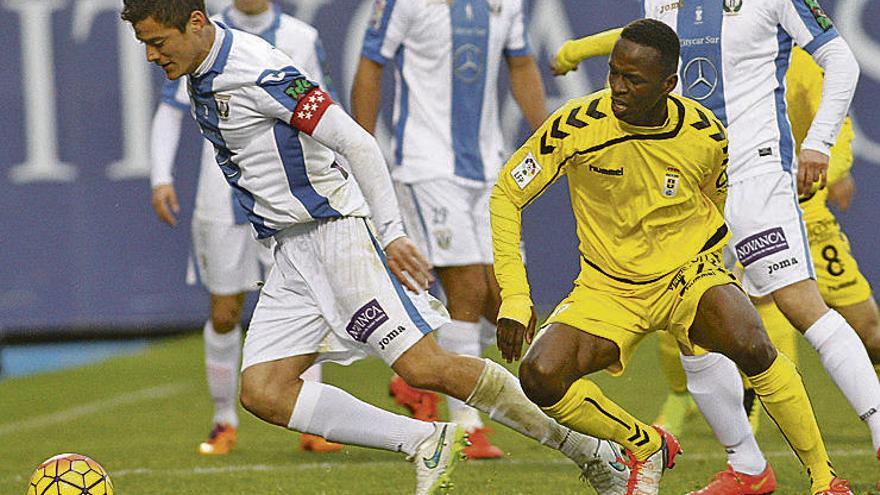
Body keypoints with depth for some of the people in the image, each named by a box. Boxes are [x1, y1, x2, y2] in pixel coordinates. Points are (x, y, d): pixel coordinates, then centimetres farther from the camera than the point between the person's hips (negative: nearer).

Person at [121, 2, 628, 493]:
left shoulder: (257, 72, -19)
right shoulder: (201, 78, 9)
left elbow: (356, 142, -22)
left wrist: (392, 232, -24)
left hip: (339, 228, -9)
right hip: (293, 251, 9)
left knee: (425, 367, -17)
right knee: (262, 391, -5)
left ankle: (587, 449, -2)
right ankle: (427, 443, -4)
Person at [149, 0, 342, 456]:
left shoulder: (302, 39, 4)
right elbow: (169, 111, 4)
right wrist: (161, 178, -8)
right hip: (223, 199, 0)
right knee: (225, 314, 4)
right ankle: (225, 423, 21)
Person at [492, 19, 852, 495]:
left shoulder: (706, 137, -12)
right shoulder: (577, 126, -17)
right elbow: (505, 196, -9)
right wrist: (515, 299, -15)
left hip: (689, 274, -1)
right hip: (606, 290, 1)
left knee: (750, 345, -33)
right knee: (540, 376, -24)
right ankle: (645, 446, 5)